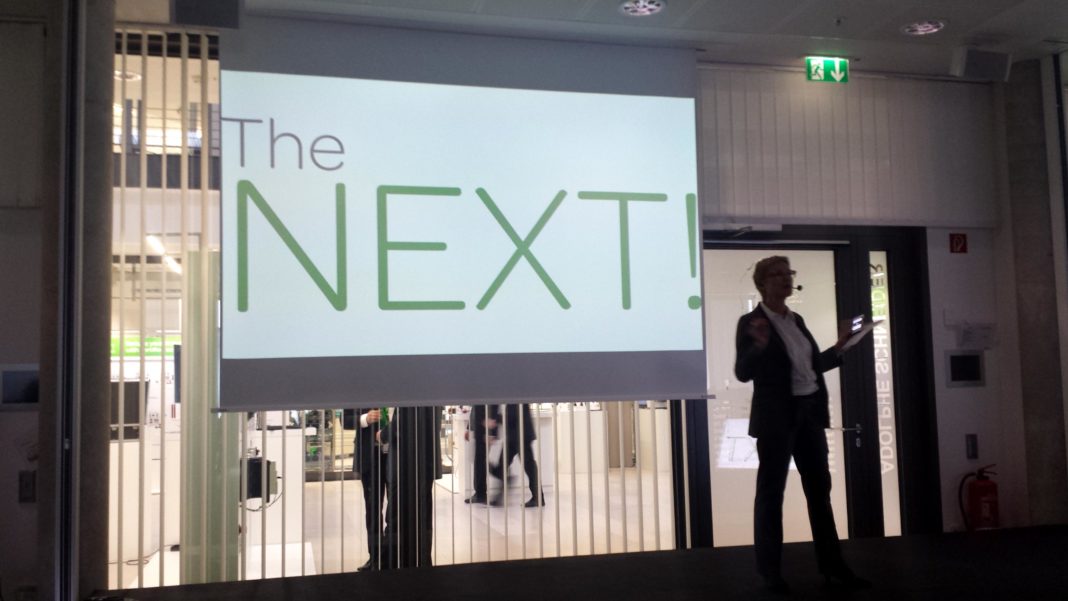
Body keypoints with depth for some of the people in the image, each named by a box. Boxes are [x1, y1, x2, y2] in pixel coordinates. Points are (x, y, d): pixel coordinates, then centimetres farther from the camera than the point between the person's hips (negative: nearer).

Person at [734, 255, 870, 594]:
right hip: (777, 417, -7)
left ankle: (832, 567, 21)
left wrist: (838, 348, 12)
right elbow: (743, 373, -16)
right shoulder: (751, 322, -10)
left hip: (810, 412, 7)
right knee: (771, 492, 4)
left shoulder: (796, 320, 12)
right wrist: (759, 346, -32)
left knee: (819, 489, 11)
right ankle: (770, 572, 15)